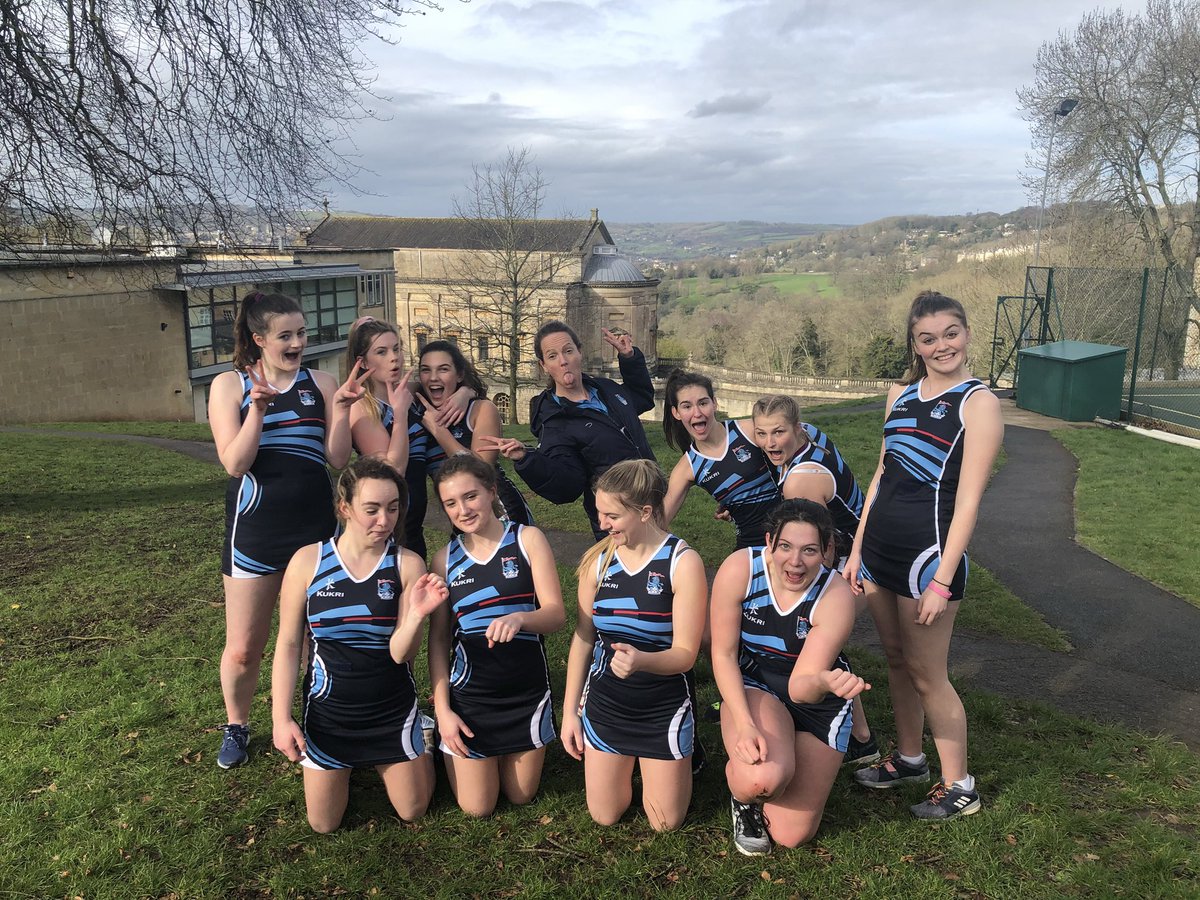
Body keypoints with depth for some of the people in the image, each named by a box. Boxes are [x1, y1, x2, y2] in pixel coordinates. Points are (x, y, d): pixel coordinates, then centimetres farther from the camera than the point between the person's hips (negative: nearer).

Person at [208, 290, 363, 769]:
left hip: (314, 526, 1)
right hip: (255, 528, -1)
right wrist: (257, 409, -22)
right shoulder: (229, 385, 0)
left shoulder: (321, 383, 3)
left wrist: (341, 409, -15)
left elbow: (337, 458, -2)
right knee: (243, 648, 6)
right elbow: (234, 463, -10)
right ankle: (235, 726, 33)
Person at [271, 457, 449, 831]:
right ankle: (347, 765, 40)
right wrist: (281, 719, -8)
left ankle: (399, 756, 40)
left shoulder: (407, 565, -14)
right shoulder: (308, 561, -13)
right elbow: (288, 644, -5)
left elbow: (400, 653, -17)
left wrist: (417, 614, -37)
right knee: (324, 824, 10)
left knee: (413, 812, 11)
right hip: (327, 709, 0)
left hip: (392, 709, 0)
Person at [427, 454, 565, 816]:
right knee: (476, 807, 8)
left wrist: (519, 618, -34)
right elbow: (438, 638, 1)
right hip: (469, 693, 1)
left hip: (527, 689, 0)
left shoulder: (528, 540, -7)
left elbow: (556, 613, -13)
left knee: (521, 795, 15)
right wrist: (441, 708, -5)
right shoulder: (445, 559, -1)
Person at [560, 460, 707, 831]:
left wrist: (641, 661, -40)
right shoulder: (597, 559, -7)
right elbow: (583, 639, 2)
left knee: (665, 822, 9)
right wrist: (569, 711, 4)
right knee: (604, 815, 11)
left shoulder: (683, 562, -19)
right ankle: (632, 757, 40)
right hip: (604, 703, 3)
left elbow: (685, 654, -19)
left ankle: (682, 754, 37)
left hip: (663, 708, -3)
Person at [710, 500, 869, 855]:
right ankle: (744, 793, 5)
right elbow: (723, 654, -16)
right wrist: (744, 724, -28)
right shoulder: (739, 569, -25)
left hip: (816, 699, 1)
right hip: (752, 686, -1)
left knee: (791, 835, 3)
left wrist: (825, 682, -53)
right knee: (763, 779, -34)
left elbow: (801, 687, -28)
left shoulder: (836, 596, -26)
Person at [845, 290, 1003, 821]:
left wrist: (942, 581, -18)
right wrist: (857, 550, 12)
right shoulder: (901, 395, 9)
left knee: (926, 674, 3)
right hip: (880, 548, 7)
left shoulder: (977, 403, -11)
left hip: (927, 552, -6)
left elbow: (967, 500, -15)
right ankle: (908, 759, 36)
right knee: (896, 658, 18)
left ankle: (958, 786, 21)